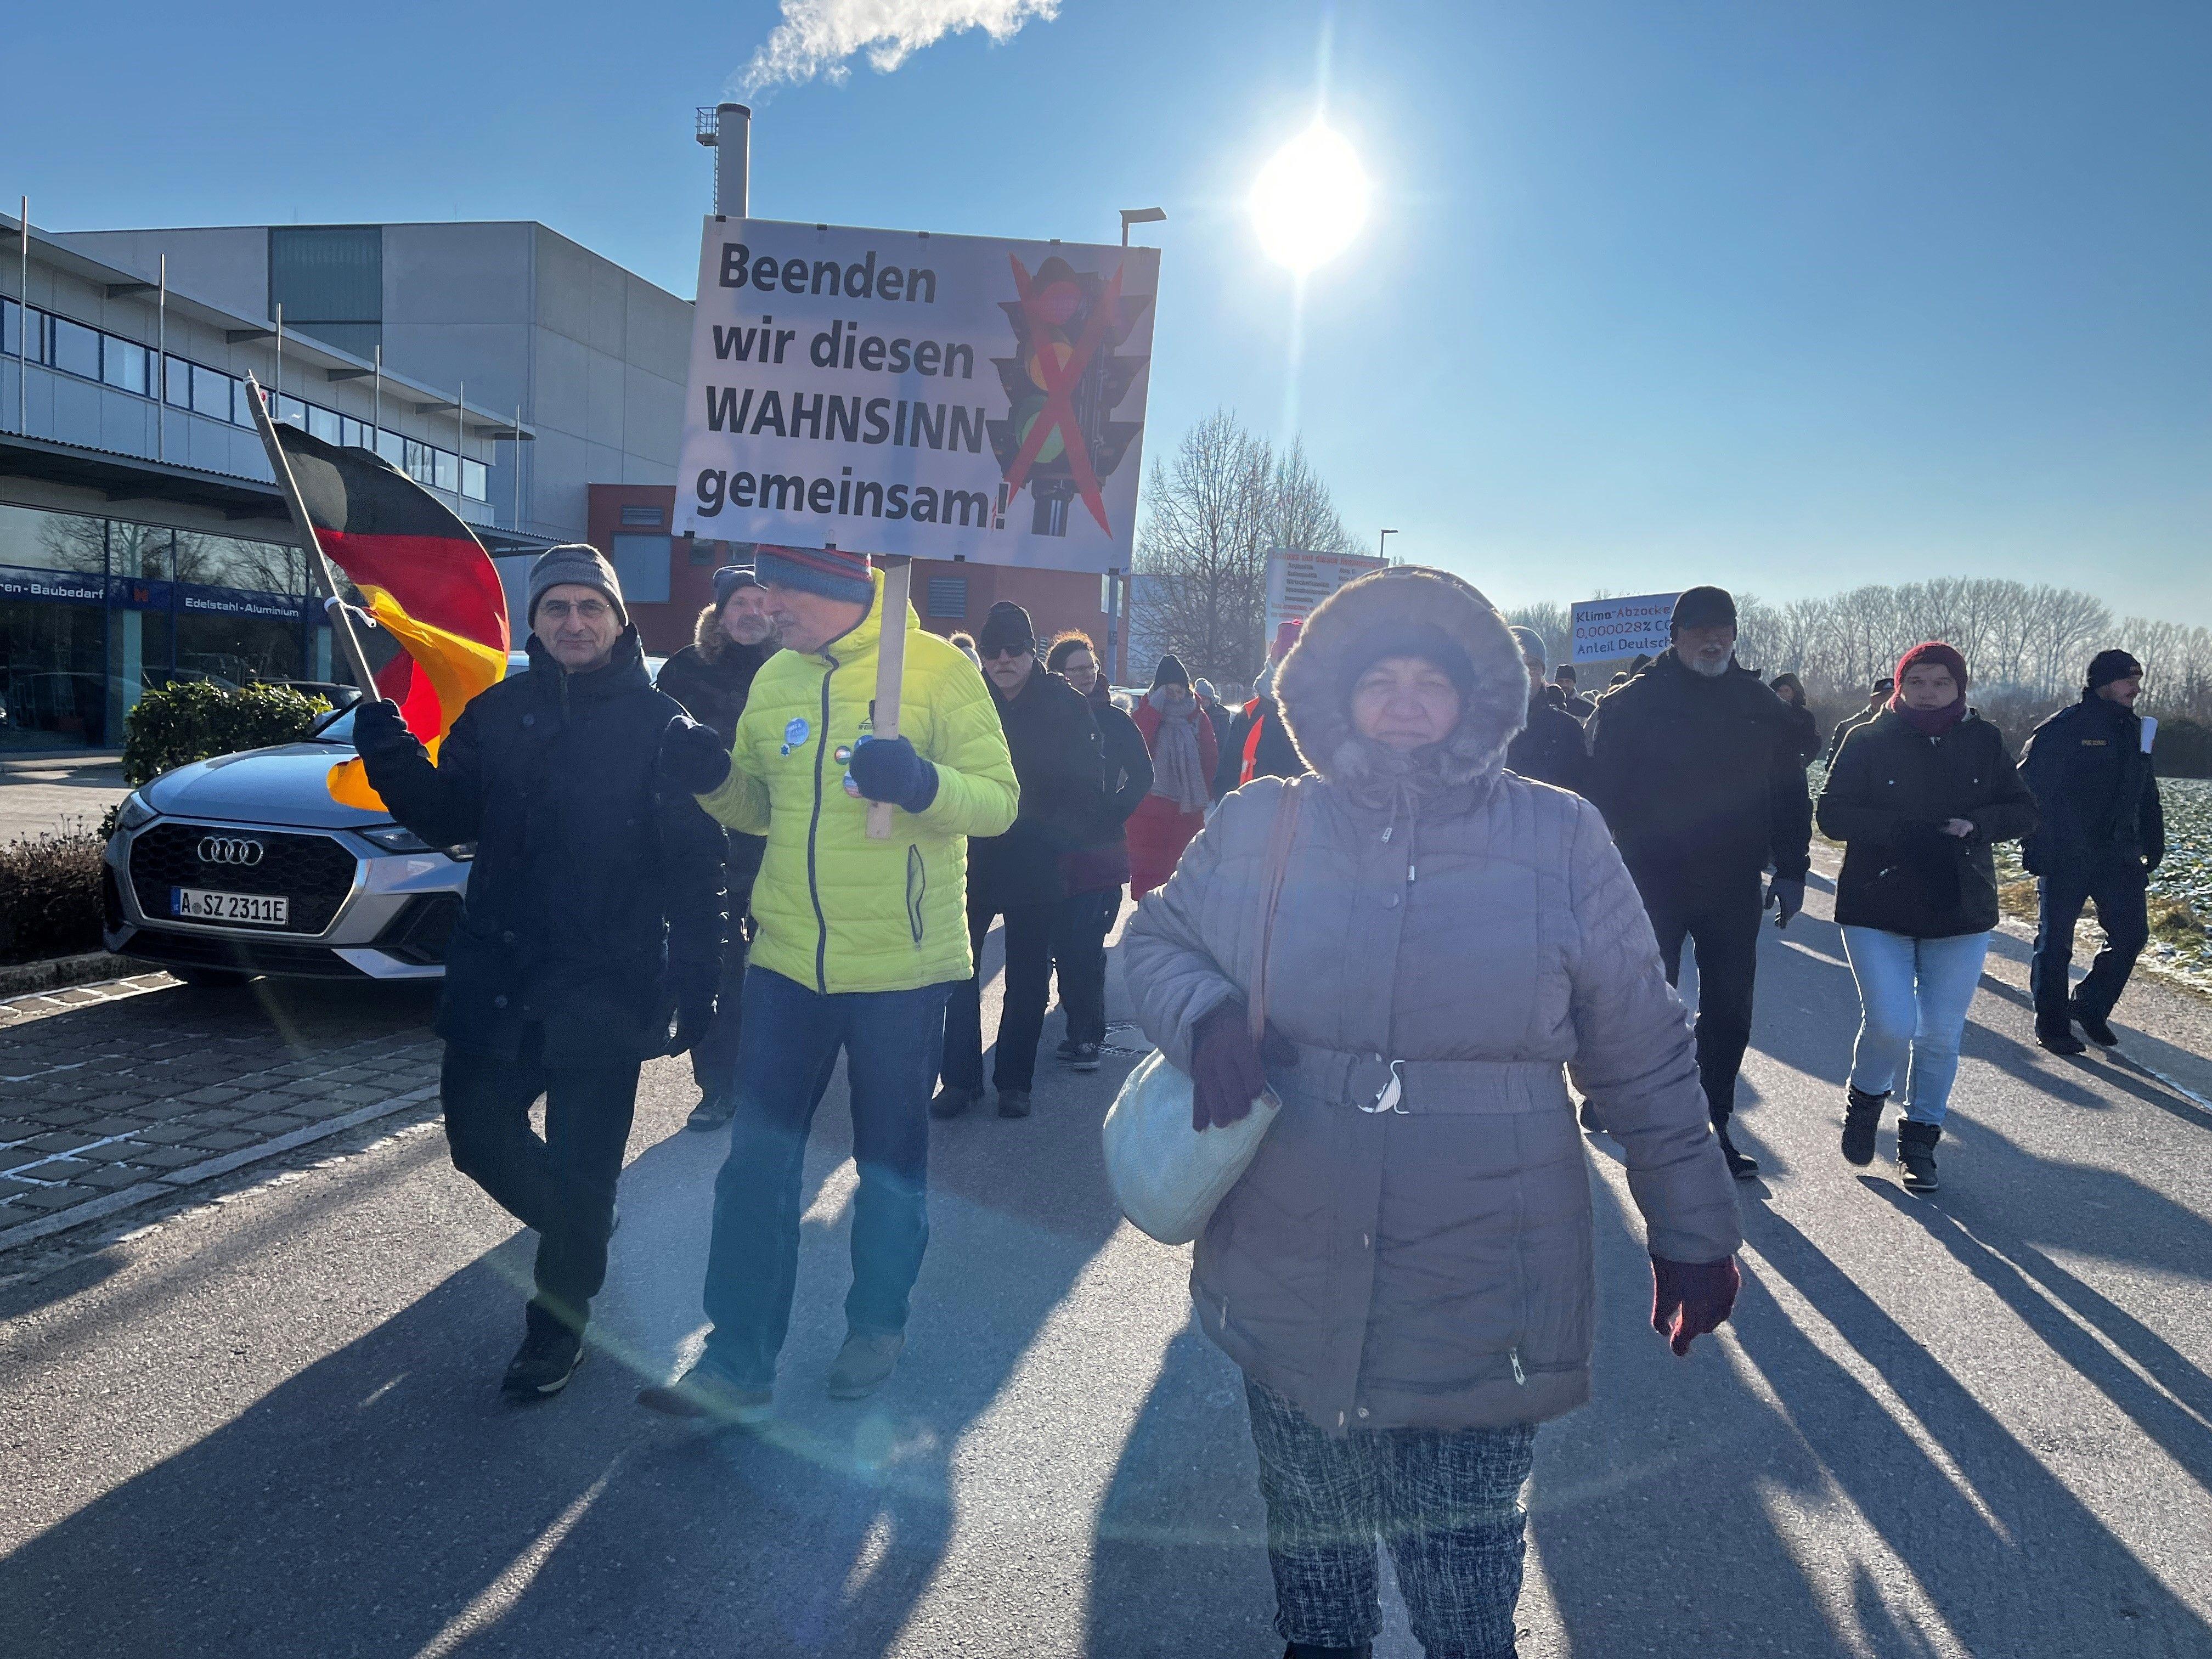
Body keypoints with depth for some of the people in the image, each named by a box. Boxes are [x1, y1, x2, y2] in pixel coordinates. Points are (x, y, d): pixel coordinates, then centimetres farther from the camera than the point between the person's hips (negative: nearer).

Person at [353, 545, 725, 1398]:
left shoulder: (659, 722, -4)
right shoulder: (497, 711, 7)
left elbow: (695, 867, -6)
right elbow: (450, 819, 9)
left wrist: (696, 982, -11)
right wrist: (391, 757, -9)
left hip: (608, 978, -4)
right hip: (496, 968, 4)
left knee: (581, 1160, 3)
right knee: (477, 1131, 11)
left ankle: (558, 1324, 22)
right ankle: (576, 1221, 40)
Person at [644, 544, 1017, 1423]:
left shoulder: (936, 668, -10)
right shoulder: (776, 679, 6)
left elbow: (998, 800, -12)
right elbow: (760, 807, 15)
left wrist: (920, 782, -31)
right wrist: (712, 776, -6)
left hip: (901, 964, -4)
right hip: (788, 960, 4)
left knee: (891, 1159, 14)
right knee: (758, 1161, 6)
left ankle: (877, 1325, 35)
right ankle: (738, 1360, 18)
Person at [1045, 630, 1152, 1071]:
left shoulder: (1114, 721, 4)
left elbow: (1142, 777, 5)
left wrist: (1112, 812, -4)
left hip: (1100, 849, -2)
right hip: (1055, 852, 2)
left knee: (1083, 946, -8)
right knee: (1067, 945, 6)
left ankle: (1085, 1034, 3)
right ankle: (1083, 1030, 20)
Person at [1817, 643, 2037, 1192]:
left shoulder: (1984, 742, 3)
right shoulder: (1868, 740, -5)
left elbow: (2023, 811, 4)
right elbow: (1832, 814, -10)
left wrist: (1975, 825, -17)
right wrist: (1903, 831, -24)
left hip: (1961, 912, 3)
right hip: (1877, 909, -3)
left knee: (1941, 1037, 6)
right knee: (1891, 1026, -13)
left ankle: (1920, 1140, 25)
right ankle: (1865, 1098, 19)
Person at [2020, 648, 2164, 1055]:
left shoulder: (2134, 730, 11)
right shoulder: (2062, 728, -10)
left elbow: (2147, 796, 16)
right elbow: (2029, 788, -13)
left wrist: (2152, 846, 9)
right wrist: (2037, 849, -18)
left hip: (2118, 856, 6)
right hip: (2064, 858, -6)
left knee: (2131, 935, 6)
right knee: (2056, 943, 3)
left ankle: (2090, 1007, 25)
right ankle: (2051, 1025, 14)